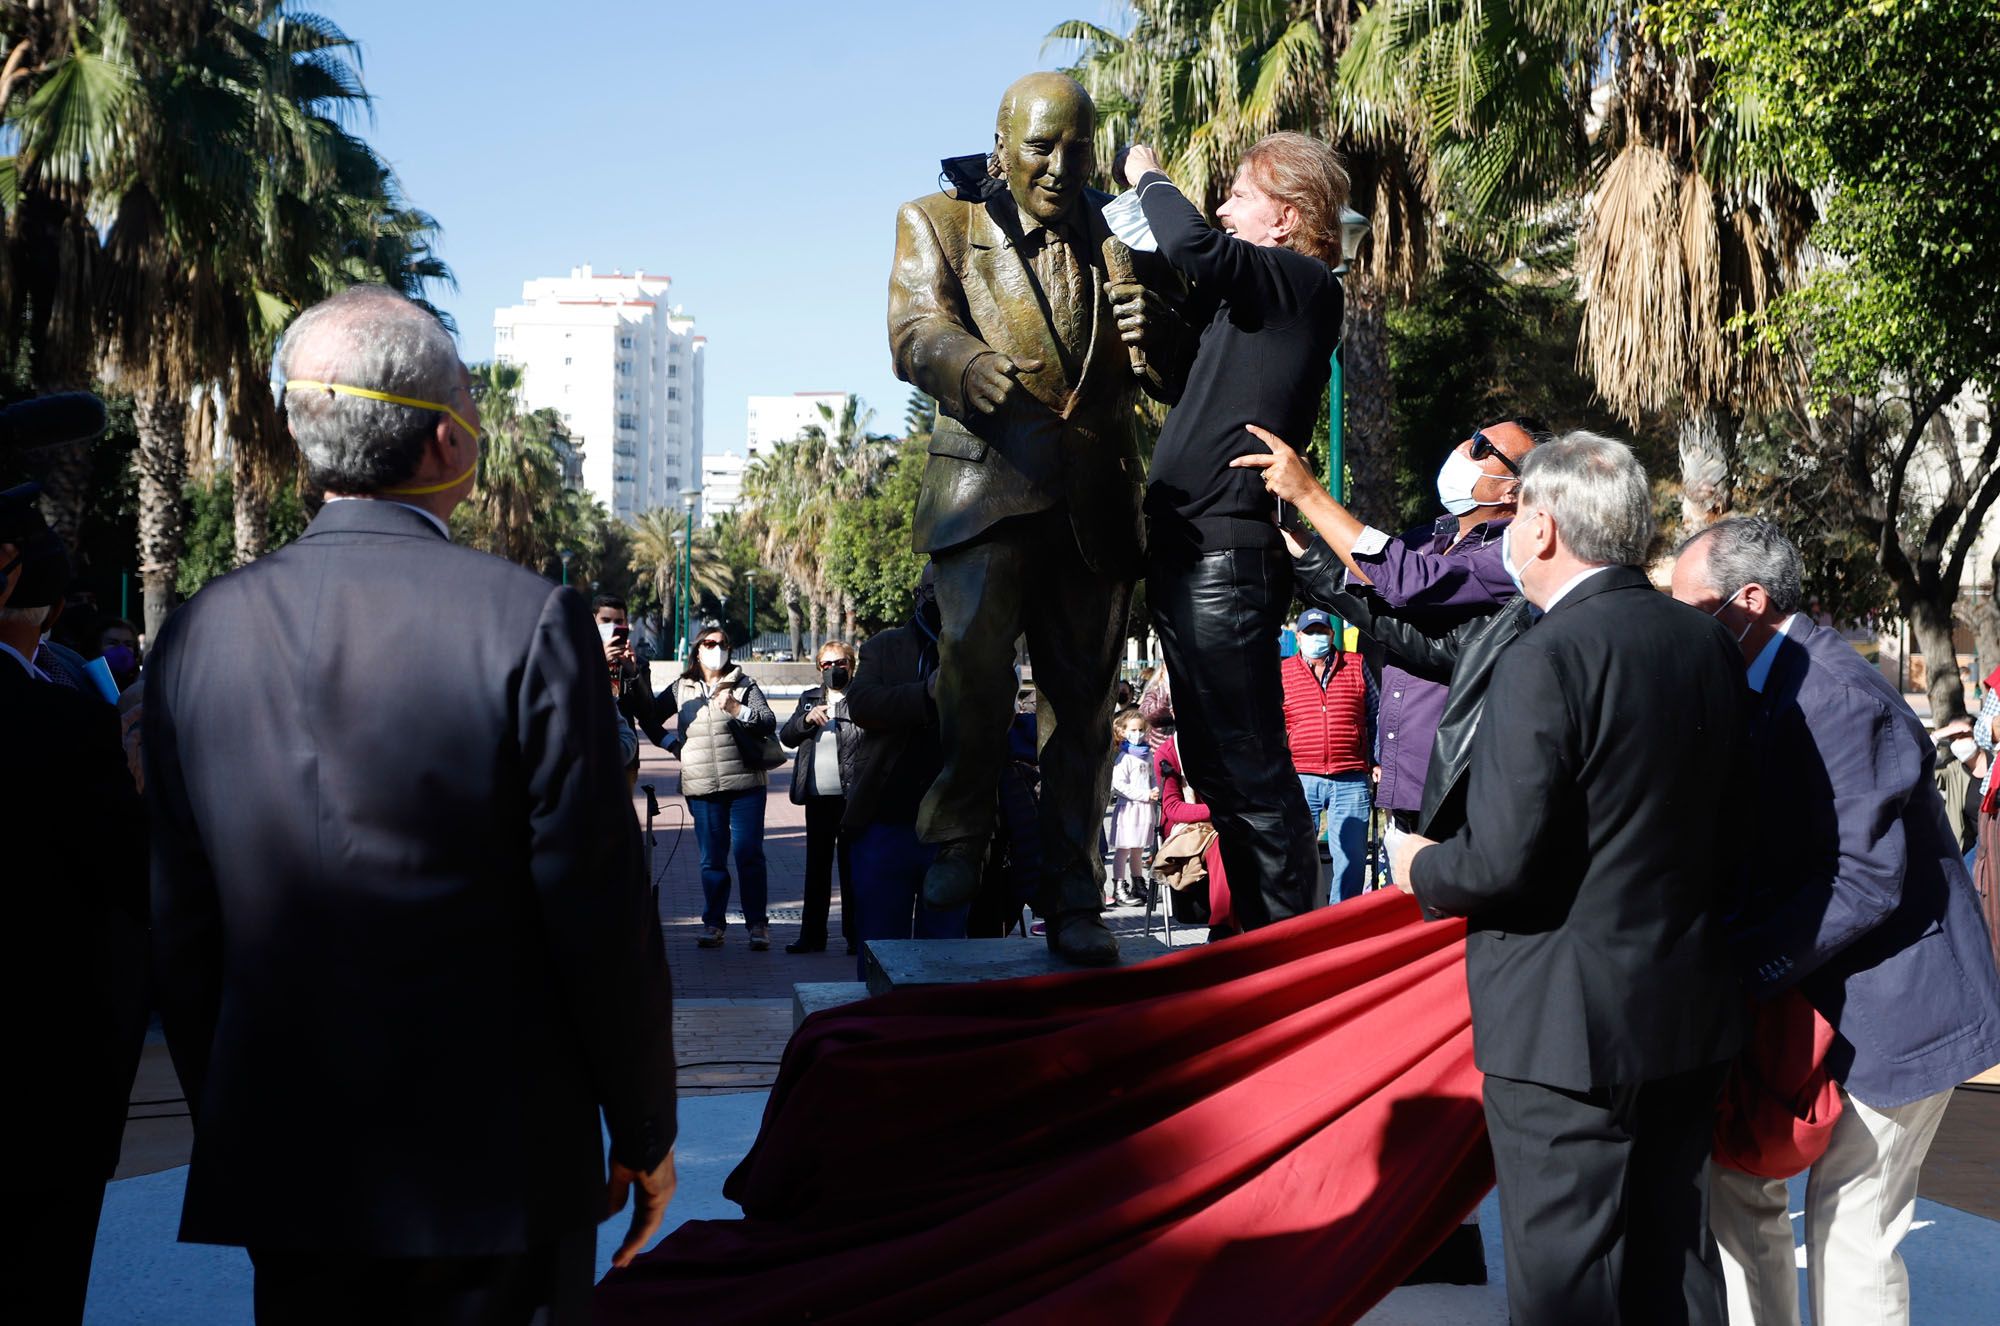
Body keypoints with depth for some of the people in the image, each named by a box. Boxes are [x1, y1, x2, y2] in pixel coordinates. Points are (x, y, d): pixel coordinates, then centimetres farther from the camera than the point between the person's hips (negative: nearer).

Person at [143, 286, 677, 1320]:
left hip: (281, 1170, 4)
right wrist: (645, 1129, 0)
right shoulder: (530, 622, -15)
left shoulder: (196, 636, -2)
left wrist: (227, 1121, 17)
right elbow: (601, 914, -12)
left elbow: (181, 935, 4)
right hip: (497, 1171, -3)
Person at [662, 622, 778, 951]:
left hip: (745, 782, -2)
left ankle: (758, 924, 2)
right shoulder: (681, 688, 11)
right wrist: (673, 744, 6)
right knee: (712, 859, 4)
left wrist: (738, 710, -18)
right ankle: (713, 924, 13)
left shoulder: (744, 684, 5)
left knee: (749, 854, -4)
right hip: (702, 787, 2)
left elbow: (770, 723, -5)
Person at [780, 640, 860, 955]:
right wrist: (807, 719, -7)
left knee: (851, 866, 2)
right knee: (816, 867, 9)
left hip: (851, 796, -4)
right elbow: (786, 736, 9)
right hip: (817, 797, 5)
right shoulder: (809, 699, 16)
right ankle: (812, 935, 14)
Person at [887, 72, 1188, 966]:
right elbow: (915, 334, -8)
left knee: (1084, 705, 3)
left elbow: (1180, 385, 11)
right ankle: (958, 836, 3)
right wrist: (970, 365, -31)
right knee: (974, 667, -19)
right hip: (987, 489, -2)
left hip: (1096, 504, 2)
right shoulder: (937, 223, 10)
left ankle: (1072, 902, 12)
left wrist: (1156, 335, -12)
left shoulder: (1125, 237, 16)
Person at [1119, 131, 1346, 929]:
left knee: (1249, 768, -7)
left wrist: (1148, 177, -6)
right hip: (1187, 551, 10)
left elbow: (1193, 244, -27)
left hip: (1225, 554, -10)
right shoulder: (1249, 292, 18)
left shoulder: (1304, 283, -10)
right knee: (1214, 765, 16)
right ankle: (1255, 935, 25)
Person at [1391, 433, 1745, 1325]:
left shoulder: (1543, 661, -20)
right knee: (1674, 1253, 21)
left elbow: (1503, 862, -22)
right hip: (1692, 1013, 8)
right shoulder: (1709, 643, 3)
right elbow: (1710, 817, 10)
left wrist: (1422, 870, -2)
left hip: (1565, 1023, -7)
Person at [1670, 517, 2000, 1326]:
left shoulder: (1836, 697, -23)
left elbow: (1865, 880, -27)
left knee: (1848, 1231, -3)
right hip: (1815, 997, 9)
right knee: (1738, 1176, 13)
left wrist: (1737, 969, -25)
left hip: (1891, 1002, -9)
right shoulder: (1765, 685, 7)